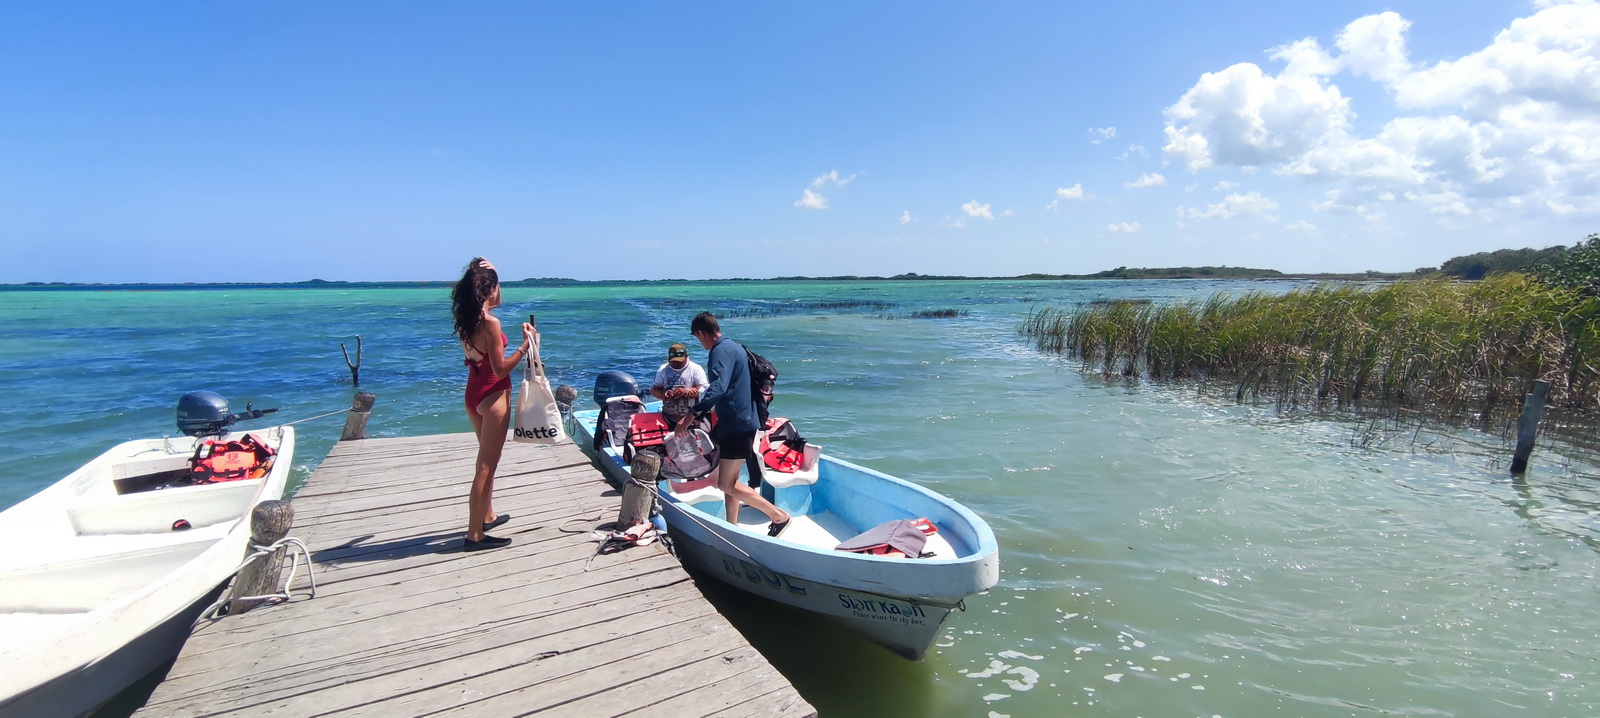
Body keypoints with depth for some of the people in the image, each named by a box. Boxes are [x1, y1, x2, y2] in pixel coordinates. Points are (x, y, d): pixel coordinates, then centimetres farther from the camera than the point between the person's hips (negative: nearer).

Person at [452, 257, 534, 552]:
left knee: (488, 459, 24)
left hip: (473, 394, 9)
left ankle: (487, 515, 38)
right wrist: (526, 345, -15)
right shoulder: (490, 322, -20)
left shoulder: (464, 319, 3)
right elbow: (500, 369, -20)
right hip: (493, 396, -9)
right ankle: (475, 536, 3)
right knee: (486, 466, -3)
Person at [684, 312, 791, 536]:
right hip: (737, 421, 10)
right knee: (729, 480, 15)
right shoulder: (733, 346, 15)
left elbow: (718, 387, -33)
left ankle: (778, 515, -2)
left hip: (737, 424, -10)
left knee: (726, 484, -6)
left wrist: (692, 414, -39)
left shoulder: (721, 351, -17)